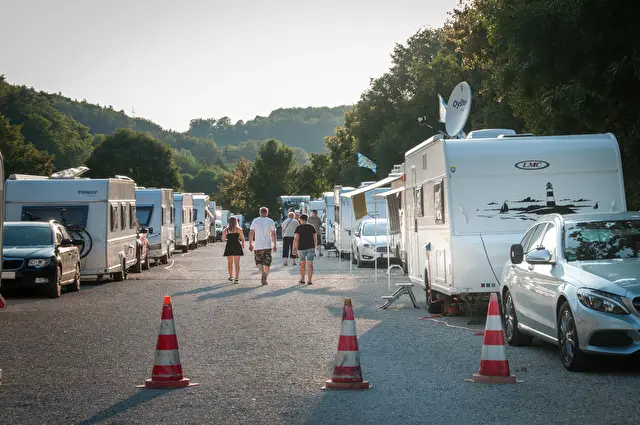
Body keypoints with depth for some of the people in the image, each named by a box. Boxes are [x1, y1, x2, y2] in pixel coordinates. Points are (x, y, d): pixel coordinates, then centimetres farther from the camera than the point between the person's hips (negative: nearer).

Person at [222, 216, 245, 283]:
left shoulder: (226, 230, 1)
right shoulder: (239, 229, -1)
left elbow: (223, 239, 7)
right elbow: (242, 238, 2)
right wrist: (243, 245, 21)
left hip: (229, 246, 1)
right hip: (237, 246, -1)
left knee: (230, 263, 17)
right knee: (237, 263, -2)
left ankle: (231, 276, 25)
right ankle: (236, 278, -15)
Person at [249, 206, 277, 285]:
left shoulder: (255, 221, 1)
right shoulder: (270, 221, 1)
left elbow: (251, 233, 1)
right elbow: (273, 234, -1)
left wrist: (250, 244, 8)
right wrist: (275, 245, 5)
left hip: (258, 246, 0)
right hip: (267, 246, 0)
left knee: (259, 262, 10)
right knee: (267, 263, 9)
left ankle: (263, 273, -15)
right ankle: (265, 278, -1)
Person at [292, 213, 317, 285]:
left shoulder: (299, 228, -6)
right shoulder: (312, 227, 2)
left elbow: (296, 239, -10)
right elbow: (315, 239, 4)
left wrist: (294, 248, -3)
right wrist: (314, 247, 14)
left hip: (301, 248, -1)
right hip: (311, 247, 1)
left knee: (302, 263, 16)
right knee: (310, 264, -1)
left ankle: (302, 279, 21)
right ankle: (309, 280, -8)